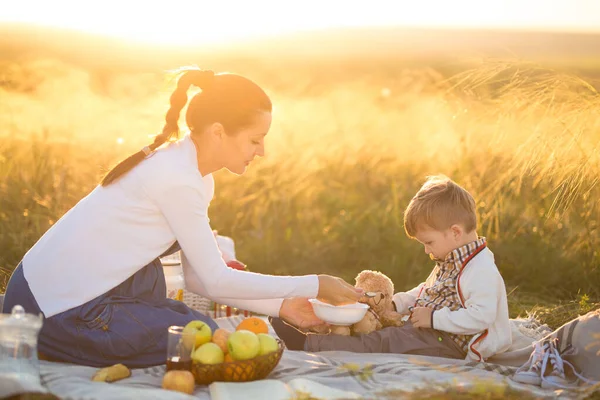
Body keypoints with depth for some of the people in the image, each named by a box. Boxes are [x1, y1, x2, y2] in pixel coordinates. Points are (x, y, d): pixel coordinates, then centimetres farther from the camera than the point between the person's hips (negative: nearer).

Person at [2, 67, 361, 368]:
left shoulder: (195, 175, 8)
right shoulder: (177, 179, -21)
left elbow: (199, 278, 8)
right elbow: (214, 280, -18)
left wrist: (279, 306, 2)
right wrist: (315, 286, -13)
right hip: (58, 312, -9)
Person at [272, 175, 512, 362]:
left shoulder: (480, 270, -19)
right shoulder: (451, 261, 14)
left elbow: (481, 316, -29)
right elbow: (427, 291, 28)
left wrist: (434, 318, -24)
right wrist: (396, 304, 12)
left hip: (451, 346, -11)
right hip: (433, 332, 11)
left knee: (382, 342, -16)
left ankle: (306, 344, -21)